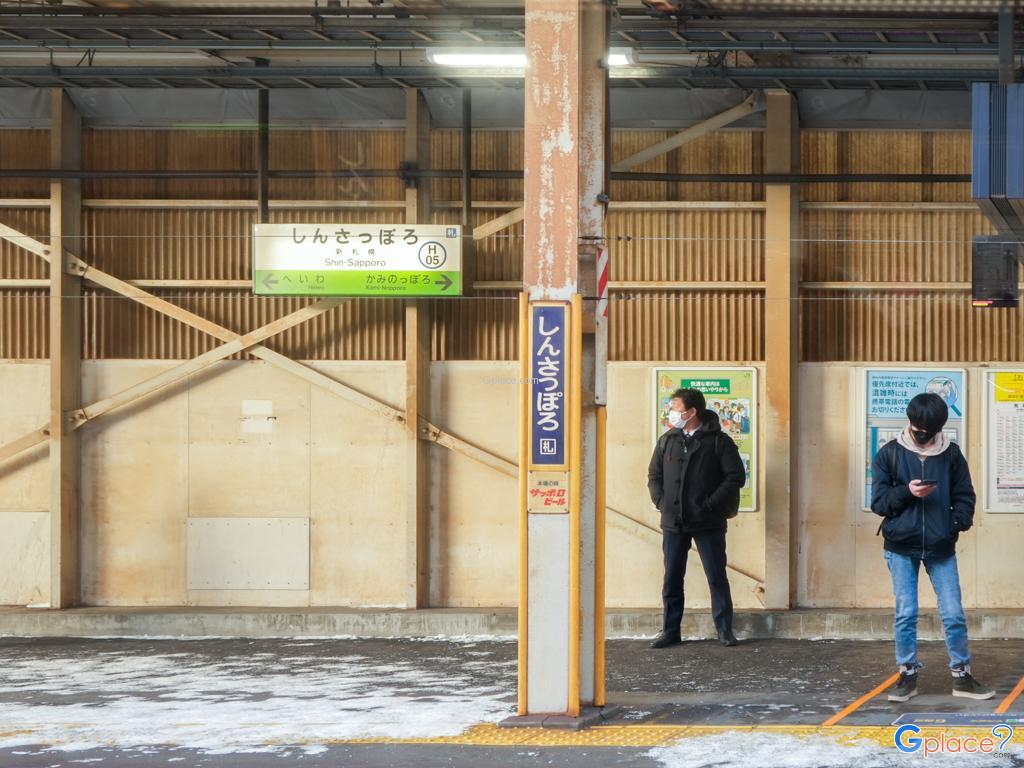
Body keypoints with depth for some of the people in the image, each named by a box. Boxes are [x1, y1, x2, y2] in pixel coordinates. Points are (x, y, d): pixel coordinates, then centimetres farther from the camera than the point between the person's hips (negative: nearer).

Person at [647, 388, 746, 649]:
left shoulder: (718, 441, -3)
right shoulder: (667, 441, 11)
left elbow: (736, 476, -6)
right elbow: (654, 475, 18)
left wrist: (711, 504, -11)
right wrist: (661, 502, 2)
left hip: (708, 523, -4)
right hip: (673, 523, 4)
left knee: (717, 578, -2)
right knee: (672, 579, 6)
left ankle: (725, 630, 6)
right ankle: (670, 630, 13)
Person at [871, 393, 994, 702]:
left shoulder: (951, 454, 2)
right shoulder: (889, 454, 0)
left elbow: (964, 497, 6)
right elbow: (878, 501, -1)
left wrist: (958, 523, -12)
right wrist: (907, 492, -18)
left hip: (941, 548, 1)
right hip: (901, 548, -1)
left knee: (954, 614, 0)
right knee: (905, 614, 2)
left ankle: (961, 675, 11)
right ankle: (908, 675, 12)